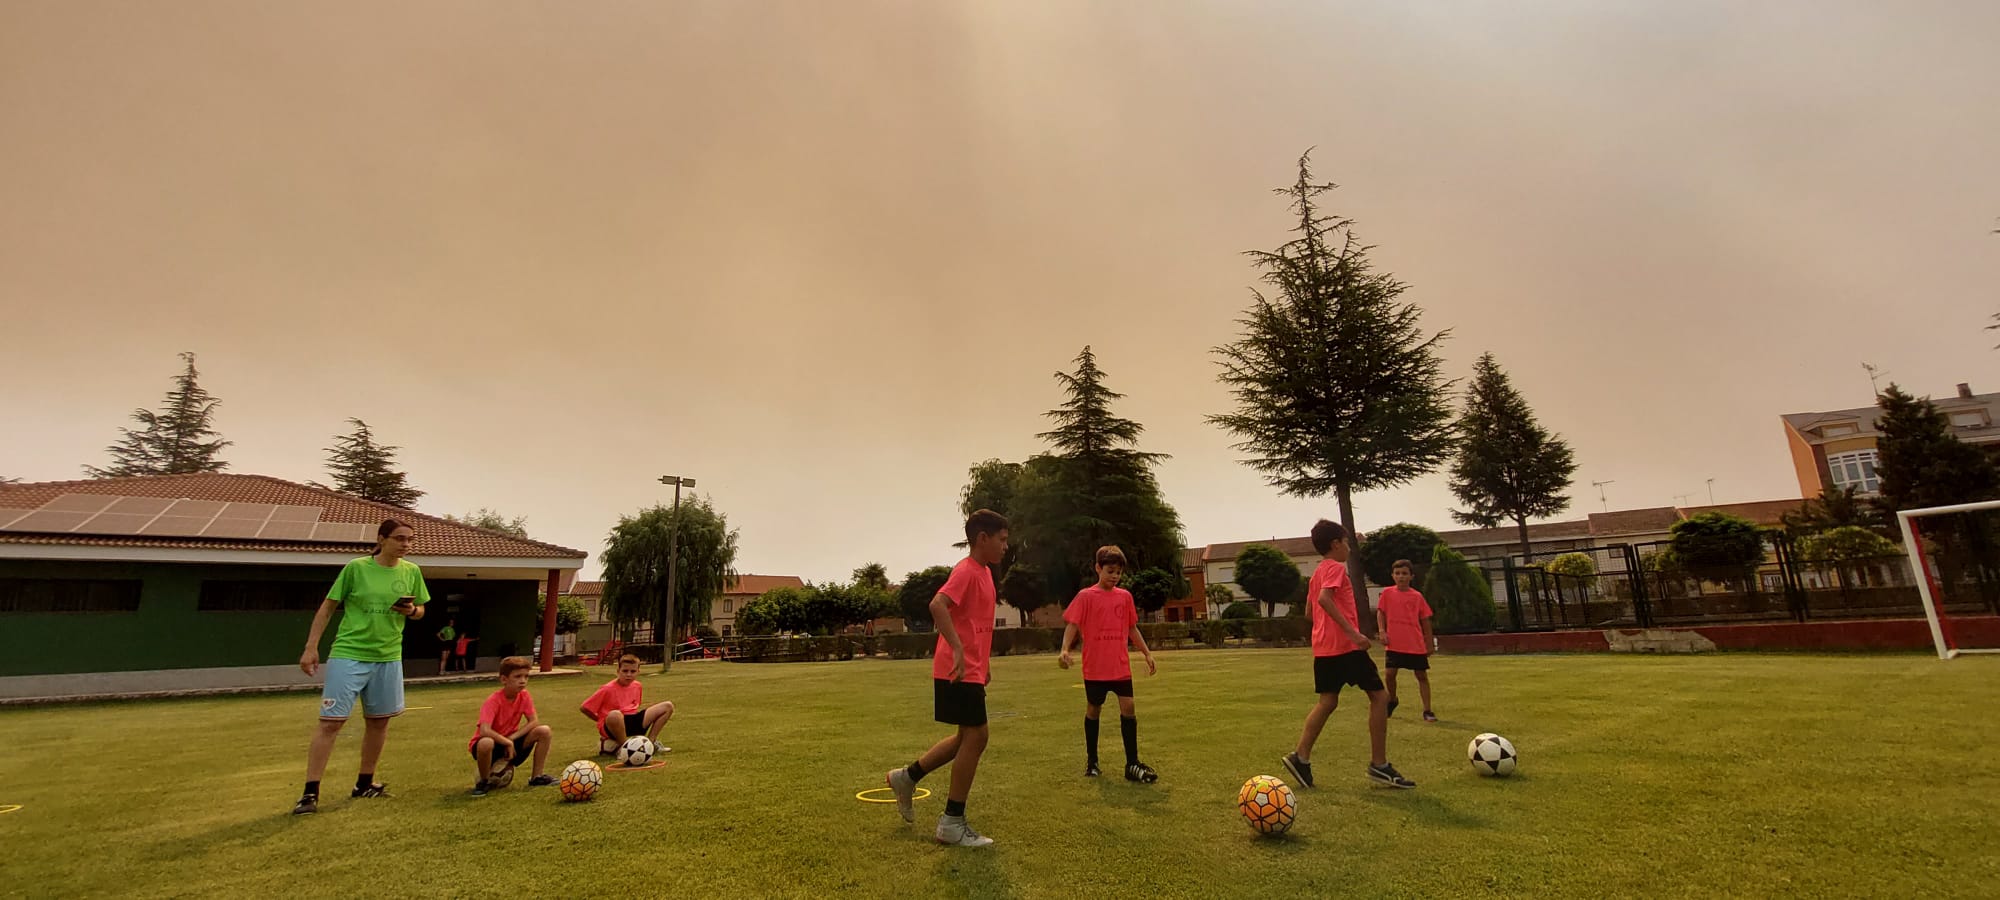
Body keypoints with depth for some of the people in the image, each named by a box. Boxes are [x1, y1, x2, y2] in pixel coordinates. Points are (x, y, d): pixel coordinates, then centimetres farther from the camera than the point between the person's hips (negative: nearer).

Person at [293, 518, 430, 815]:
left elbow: (420, 610, 11)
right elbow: (328, 607, -2)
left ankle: (364, 784, 27)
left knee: (379, 721, 12)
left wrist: (411, 610, -12)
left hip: (388, 657, 4)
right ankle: (310, 793, 7)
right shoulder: (356, 567, -9)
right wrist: (311, 647, -6)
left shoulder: (411, 571, 1)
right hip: (348, 655, -4)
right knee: (331, 722, -5)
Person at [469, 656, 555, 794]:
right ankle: (484, 782, -11)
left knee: (544, 731, -16)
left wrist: (511, 738, -21)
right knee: (486, 743, -41)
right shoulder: (493, 701, -24)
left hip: (510, 741, 5)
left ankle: (537, 777, -3)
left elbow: (534, 721, -10)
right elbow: (484, 731, -36)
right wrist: (507, 742, -28)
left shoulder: (524, 696, -7)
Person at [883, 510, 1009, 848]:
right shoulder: (966, 570, -15)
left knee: (969, 737, 17)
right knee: (975, 737, -3)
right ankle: (952, 824, 8)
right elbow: (937, 605, -31)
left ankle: (907, 777, 28)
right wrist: (958, 649, -35)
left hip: (970, 670, 10)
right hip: (960, 671, -10)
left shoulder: (983, 572, 15)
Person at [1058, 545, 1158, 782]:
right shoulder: (1086, 596, -6)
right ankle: (1091, 761, 26)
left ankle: (1132, 764, 5)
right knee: (1093, 709, 9)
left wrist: (1147, 653, 12)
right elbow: (1072, 625, -10)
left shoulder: (1125, 596, 7)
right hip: (1095, 667, -3)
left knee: (1128, 707, -4)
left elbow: (1132, 628, 16)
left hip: (1121, 666, 3)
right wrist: (1065, 649, -25)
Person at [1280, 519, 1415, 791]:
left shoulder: (1317, 573, 20)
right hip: (1345, 645, -9)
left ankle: (1301, 757, 3)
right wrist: (1352, 631, -27)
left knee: (1327, 701, 10)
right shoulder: (1336, 568, -8)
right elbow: (1324, 598, -25)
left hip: (1323, 647, 9)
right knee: (1379, 696, 1)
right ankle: (1379, 765, 4)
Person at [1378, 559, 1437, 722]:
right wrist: (1382, 632, -8)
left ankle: (1427, 710, 11)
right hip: (1394, 644, -1)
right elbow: (1381, 614, 5)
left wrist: (1429, 643, 9)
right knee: (1390, 673, -4)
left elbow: (1425, 621, 8)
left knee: (1422, 675, 3)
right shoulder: (1387, 593, 1)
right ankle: (1392, 700, 22)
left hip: (1416, 645, 1)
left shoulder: (1417, 596, 3)